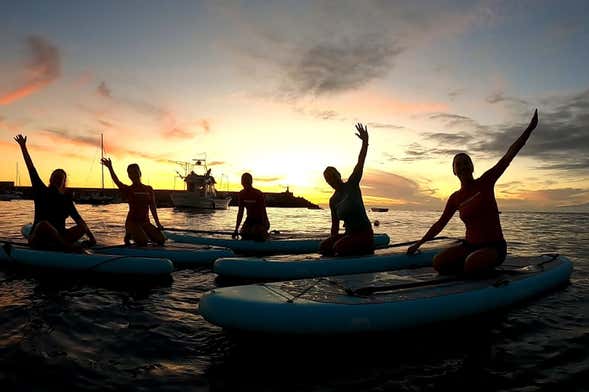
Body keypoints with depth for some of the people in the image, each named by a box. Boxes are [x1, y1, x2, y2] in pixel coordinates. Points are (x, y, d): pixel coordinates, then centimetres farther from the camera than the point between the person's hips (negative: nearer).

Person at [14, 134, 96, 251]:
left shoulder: (66, 199, 8)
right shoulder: (41, 192, 5)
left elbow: (78, 219, -1)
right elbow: (31, 169, 2)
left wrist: (91, 237, -13)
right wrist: (23, 147, 0)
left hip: (57, 237, 3)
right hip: (37, 240, -2)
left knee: (82, 227, -22)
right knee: (43, 224, -36)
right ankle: (69, 247, -43)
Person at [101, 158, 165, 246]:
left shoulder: (149, 189, 7)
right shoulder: (128, 190, -1)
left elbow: (153, 207, 5)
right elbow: (117, 181, -20)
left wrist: (157, 223, -1)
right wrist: (110, 168, -35)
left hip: (145, 222, 4)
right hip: (132, 222, -3)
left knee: (161, 240, -12)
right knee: (143, 242, -25)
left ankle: (144, 234, 15)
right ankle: (129, 234, 8)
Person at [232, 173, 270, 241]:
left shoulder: (259, 194, -21)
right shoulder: (241, 194, -4)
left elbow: (263, 212, -21)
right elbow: (240, 212, 0)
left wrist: (265, 229, -27)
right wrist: (236, 229, -2)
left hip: (260, 220, -5)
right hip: (250, 219, 5)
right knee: (243, 235, -13)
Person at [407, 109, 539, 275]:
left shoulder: (485, 182, -5)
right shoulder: (455, 198, 4)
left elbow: (508, 157, -12)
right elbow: (440, 224, 12)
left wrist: (530, 128, -18)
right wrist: (419, 244, 14)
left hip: (494, 246, -4)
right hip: (470, 245, 4)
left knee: (471, 265, -34)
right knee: (438, 263, -18)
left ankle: (486, 267, 1)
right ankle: (474, 266, 4)